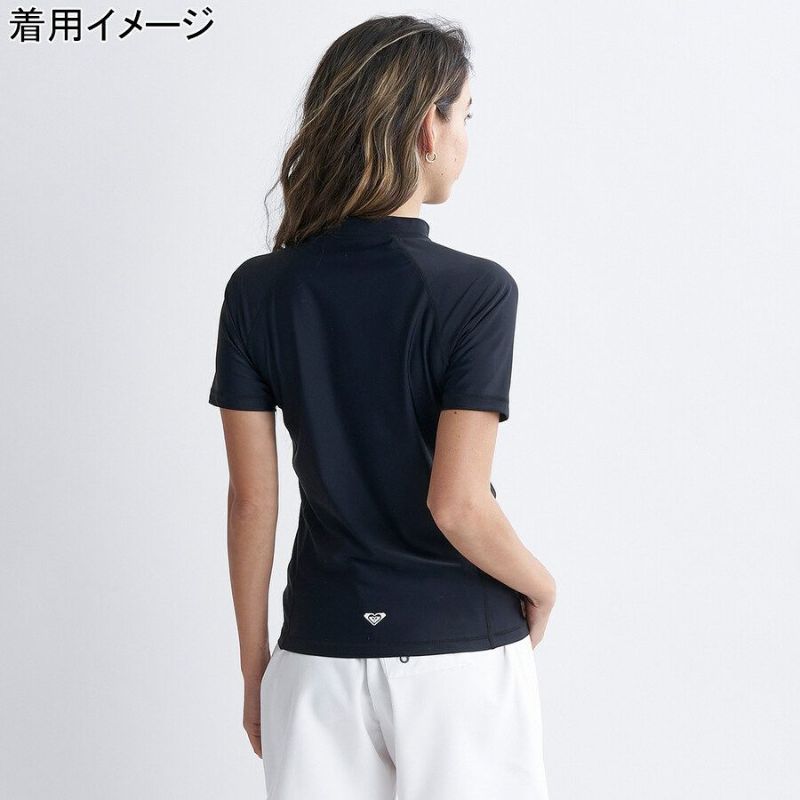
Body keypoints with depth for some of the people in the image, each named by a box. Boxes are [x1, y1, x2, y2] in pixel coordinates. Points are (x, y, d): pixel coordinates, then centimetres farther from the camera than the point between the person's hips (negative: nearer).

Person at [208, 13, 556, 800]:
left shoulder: (257, 291, -3)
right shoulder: (476, 290, -14)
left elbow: (251, 501, -1)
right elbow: (457, 504, -18)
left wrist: (254, 668, 9)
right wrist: (540, 587, 1)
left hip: (320, 654, 3)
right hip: (464, 654, -3)